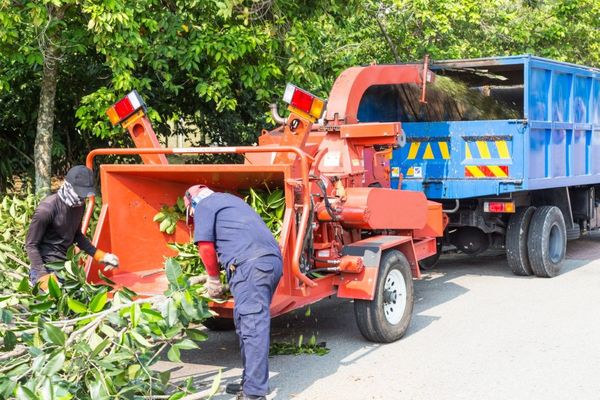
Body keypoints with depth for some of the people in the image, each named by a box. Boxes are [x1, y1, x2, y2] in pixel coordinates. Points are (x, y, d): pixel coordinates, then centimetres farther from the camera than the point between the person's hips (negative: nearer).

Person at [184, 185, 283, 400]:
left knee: (252, 326, -12)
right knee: (252, 323, 15)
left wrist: (213, 278, 14)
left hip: (251, 263, -9)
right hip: (273, 260, 9)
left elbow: (205, 246, 1)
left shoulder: (203, 204, 10)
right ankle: (251, 382, 21)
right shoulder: (230, 199, 35)